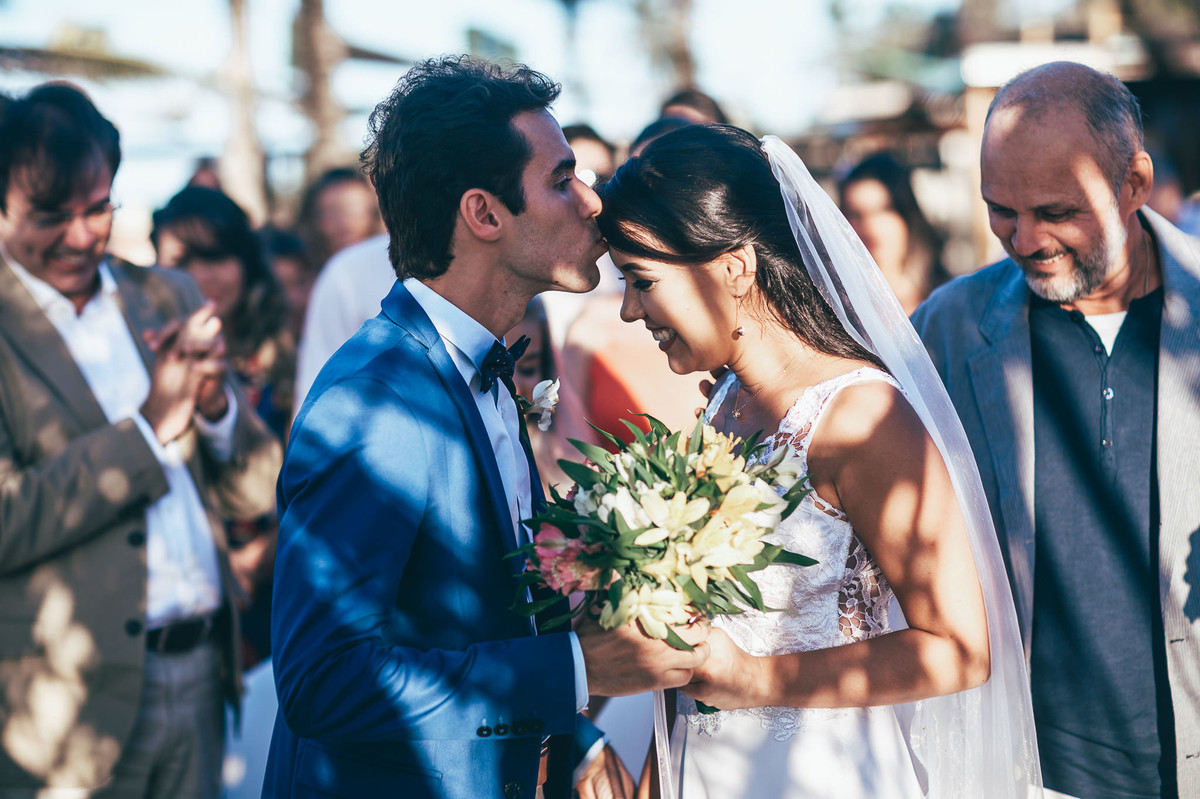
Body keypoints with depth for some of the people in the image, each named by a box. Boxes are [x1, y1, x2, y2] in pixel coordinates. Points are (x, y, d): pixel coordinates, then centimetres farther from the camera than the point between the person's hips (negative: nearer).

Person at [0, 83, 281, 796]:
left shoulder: (168, 298, 9)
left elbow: (256, 493, 10)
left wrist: (215, 401, -9)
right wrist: (149, 428, -18)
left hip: (204, 675, 5)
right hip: (75, 702, -5)